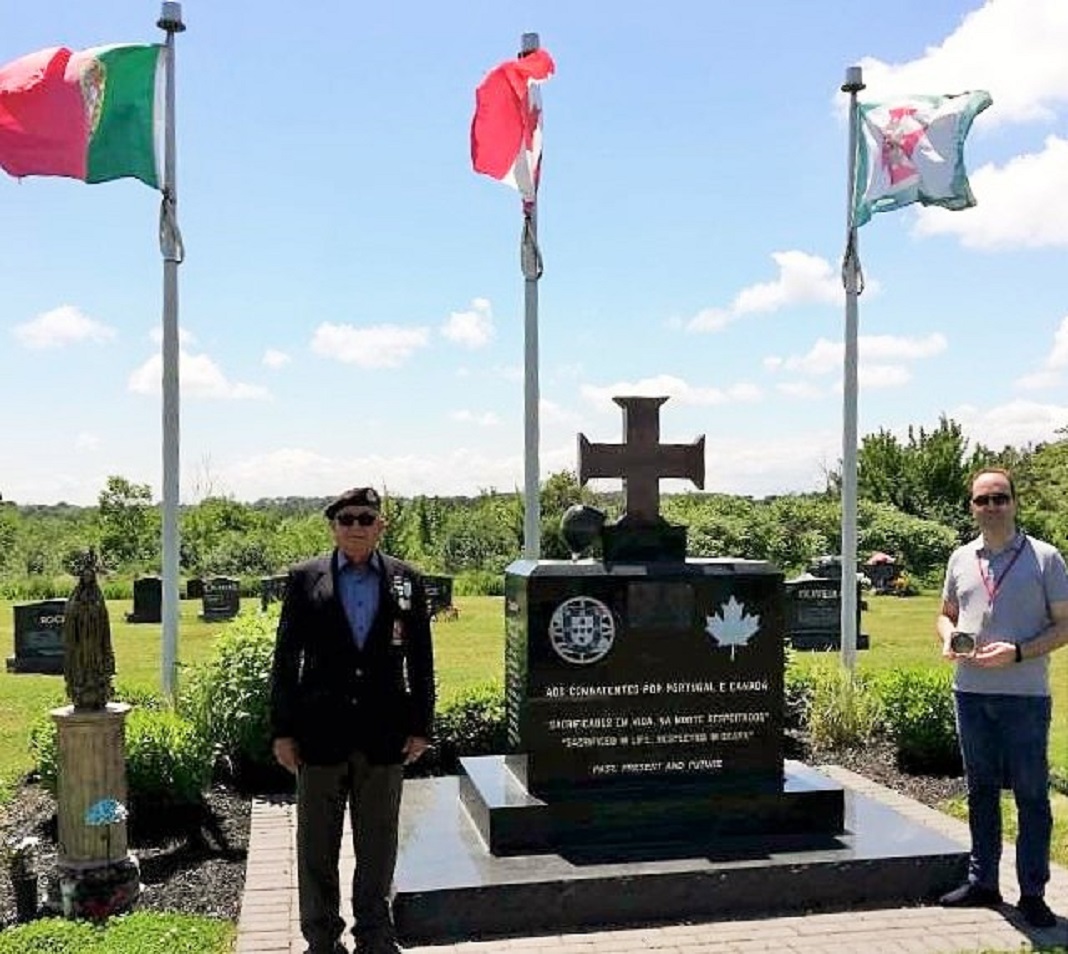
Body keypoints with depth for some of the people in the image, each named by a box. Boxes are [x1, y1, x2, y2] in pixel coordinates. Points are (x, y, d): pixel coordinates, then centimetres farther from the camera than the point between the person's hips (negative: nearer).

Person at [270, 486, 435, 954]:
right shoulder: (304, 578, 0)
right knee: (316, 844, 10)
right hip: (320, 734, -1)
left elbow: (420, 660, 6)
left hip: (384, 736, 1)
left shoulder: (406, 581, 3)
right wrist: (282, 730, -2)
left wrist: (420, 726, 3)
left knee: (378, 844, 12)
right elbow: (285, 658, 1)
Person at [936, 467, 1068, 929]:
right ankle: (982, 882, 26)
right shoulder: (961, 558, 9)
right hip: (970, 692, 4)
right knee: (981, 791, 14)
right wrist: (948, 639, -1)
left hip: (1025, 695, -4)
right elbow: (947, 613, 21)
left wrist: (1017, 653, -18)